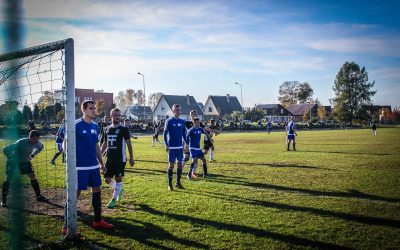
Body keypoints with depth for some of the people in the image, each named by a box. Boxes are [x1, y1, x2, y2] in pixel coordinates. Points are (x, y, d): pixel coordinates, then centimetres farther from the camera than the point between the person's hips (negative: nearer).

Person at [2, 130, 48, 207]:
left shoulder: (36, 143, -16)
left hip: (25, 161, 5)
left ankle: (39, 196, 9)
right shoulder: (21, 143, -34)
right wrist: (10, 158, -23)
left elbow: (41, 147, 10)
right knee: (8, 179, -10)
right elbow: (5, 149, -31)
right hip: (14, 161, -5)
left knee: (33, 177, 0)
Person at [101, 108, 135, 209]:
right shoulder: (107, 129, 9)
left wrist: (131, 158, -5)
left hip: (120, 159, -5)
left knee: (118, 179, 1)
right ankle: (119, 190, 33)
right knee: (107, 179, 7)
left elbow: (129, 144, -4)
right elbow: (104, 144, 18)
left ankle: (113, 200, 12)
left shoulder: (124, 129, -5)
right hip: (109, 159, 5)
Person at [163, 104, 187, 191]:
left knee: (179, 164, 9)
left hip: (180, 146, 5)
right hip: (172, 147, -5)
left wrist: (186, 143, 8)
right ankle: (170, 184, 7)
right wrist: (166, 145, -13)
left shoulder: (182, 121, 8)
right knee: (171, 164, -2)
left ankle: (178, 182, 21)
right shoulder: (169, 121, -6)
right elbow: (165, 133, -6)